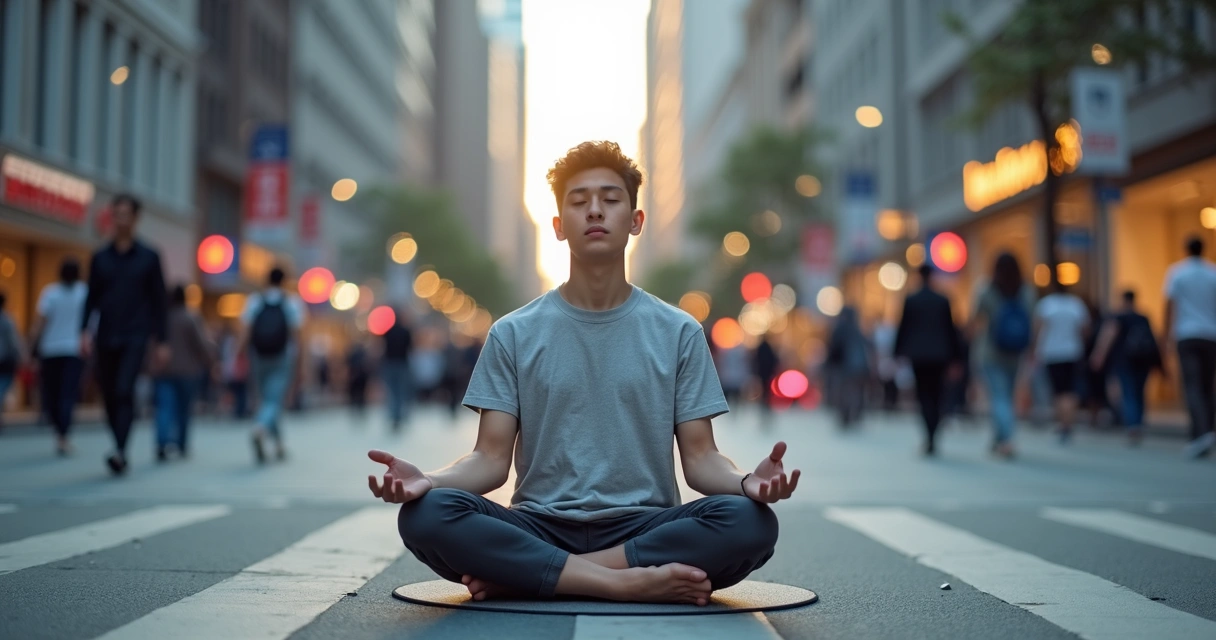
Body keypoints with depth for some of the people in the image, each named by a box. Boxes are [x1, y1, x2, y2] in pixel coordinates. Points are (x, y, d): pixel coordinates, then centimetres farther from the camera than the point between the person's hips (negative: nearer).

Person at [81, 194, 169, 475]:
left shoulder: (148, 257, 4)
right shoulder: (100, 258, 10)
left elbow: (158, 301, 5)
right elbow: (92, 298, 10)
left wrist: (160, 341, 2)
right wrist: (85, 331, -5)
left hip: (135, 337, -3)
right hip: (106, 338, 3)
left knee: (125, 391, -17)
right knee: (109, 395, 6)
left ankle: (120, 452, -24)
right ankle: (119, 447, 19)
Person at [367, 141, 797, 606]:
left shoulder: (679, 333, 7)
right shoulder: (513, 334, 6)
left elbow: (700, 457, 4)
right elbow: (492, 459, 2)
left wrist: (747, 482, -19)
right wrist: (427, 480, -20)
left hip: (645, 527, 1)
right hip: (539, 529, 0)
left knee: (749, 522, -30)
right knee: (426, 515, -28)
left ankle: (518, 576, -20)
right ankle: (632, 582, -25)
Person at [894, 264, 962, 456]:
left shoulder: (910, 301, -2)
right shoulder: (943, 301, 0)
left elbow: (903, 328, -1)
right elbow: (951, 329, 3)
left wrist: (900, 353, 5)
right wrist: (954, 355, 9)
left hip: (918, 356, 0)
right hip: (939, 355, 1)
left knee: (924, 396, 2)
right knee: (936, 396, 9)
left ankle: (930, 437, -15)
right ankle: (932, 439, 7)